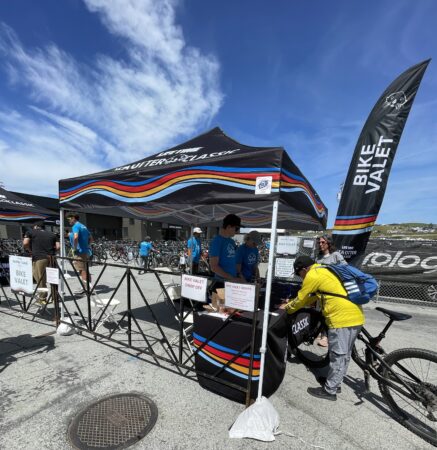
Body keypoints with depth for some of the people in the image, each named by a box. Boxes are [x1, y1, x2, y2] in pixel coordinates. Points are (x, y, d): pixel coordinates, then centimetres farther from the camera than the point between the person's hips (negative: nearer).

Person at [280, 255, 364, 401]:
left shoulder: (312, 275, -11)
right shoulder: (323, 271, 18)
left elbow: (301, 299, -2)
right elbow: (313, 296, 24)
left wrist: (287, 308, 15)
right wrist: (291, 304, 26)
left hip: (342, 318, -10)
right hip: (355, 315, 10)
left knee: (338, 356, 3)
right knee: (343, 355, 20)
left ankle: (330, 390, 17)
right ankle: (335, 382, 34)